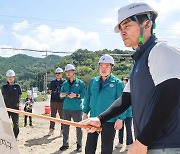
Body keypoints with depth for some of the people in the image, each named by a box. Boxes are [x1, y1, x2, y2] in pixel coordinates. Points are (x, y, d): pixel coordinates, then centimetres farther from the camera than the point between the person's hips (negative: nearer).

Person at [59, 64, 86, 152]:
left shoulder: (80, 83, -1)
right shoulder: (65, 83, 11)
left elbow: (84, 94, -7)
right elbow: (61, 94, 11)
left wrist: (76, 95, -22)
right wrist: (62, 95, -11)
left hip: (77, 108, -4)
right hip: (66, 108, 4)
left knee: (78, 127, 3)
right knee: (65, 127, 8)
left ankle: (79, 144, 15)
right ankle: (65, 144, 19)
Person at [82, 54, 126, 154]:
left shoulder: (117, 83, -5)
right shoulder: (93, 81, 7)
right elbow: (87, 98, 12)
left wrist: (120, 119, -13)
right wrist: (85, 112, 6)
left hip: (110, 121, -4)